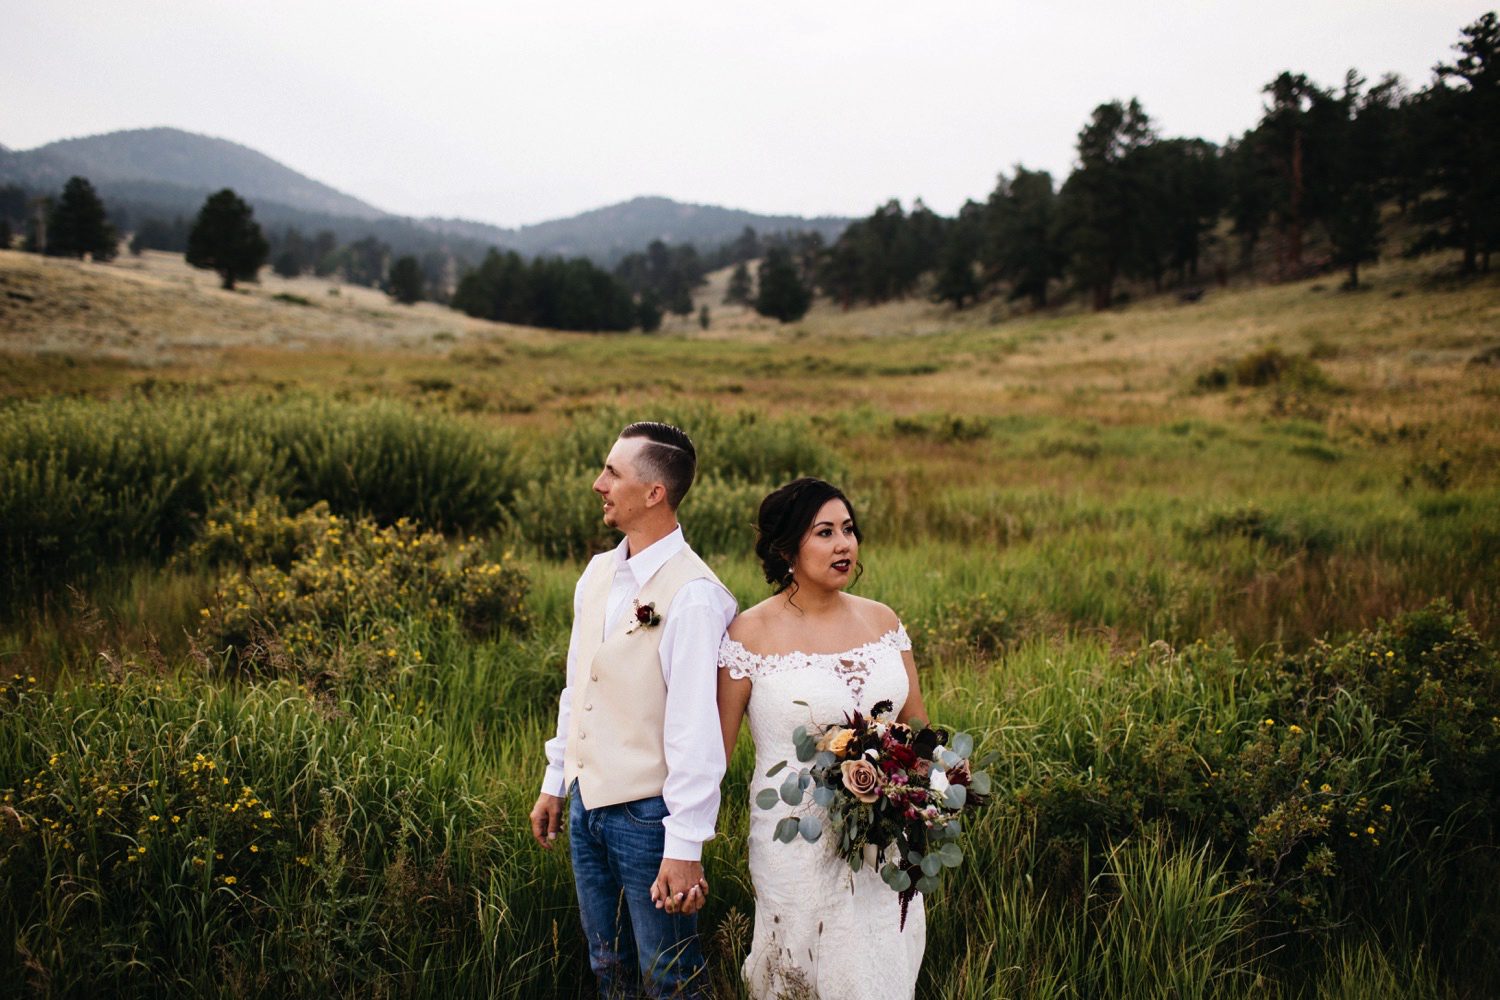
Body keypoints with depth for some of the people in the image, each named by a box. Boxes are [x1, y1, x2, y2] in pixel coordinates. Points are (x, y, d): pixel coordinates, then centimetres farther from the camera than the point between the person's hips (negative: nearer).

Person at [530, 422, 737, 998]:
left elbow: (696, 730, -22)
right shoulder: (598, 573, 5)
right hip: (586, 804, 7)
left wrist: (685, 847, -21)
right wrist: (555, 782, 17)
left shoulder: (692, 595, -20)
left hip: (648, 814, -7)